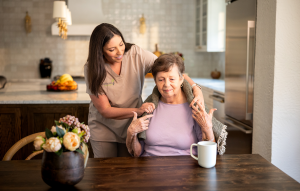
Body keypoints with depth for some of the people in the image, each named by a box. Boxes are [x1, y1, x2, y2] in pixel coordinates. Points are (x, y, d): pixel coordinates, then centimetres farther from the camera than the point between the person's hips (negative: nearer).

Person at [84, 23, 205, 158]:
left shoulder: (136, 54, -17)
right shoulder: (92, 69, -19)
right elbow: (105, 110, -21)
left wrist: (196, 89, -36)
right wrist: (137, 110, -36)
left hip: (132, 124, 1)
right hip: (103, 127, -1)